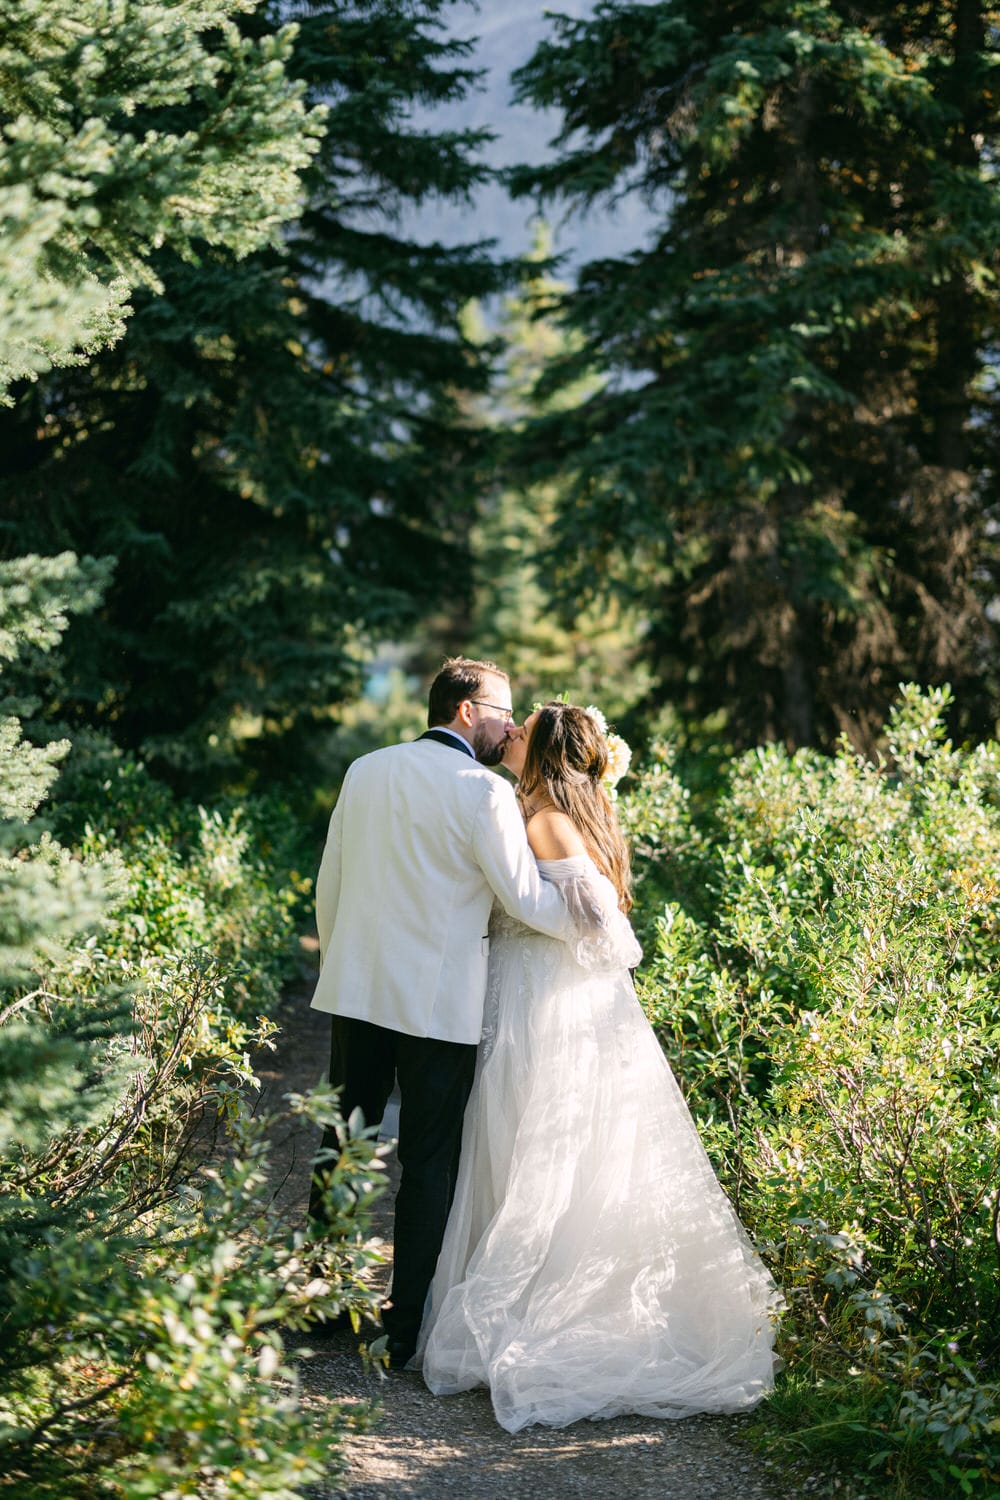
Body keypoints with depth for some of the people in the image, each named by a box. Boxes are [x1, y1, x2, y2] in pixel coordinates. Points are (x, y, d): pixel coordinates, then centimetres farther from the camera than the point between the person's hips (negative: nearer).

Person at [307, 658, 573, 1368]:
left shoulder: (365, 771, 7)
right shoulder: (483, 791, -11)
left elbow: (329, 885, 12)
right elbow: (527, 898, -11)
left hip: (355, 990, 6)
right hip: (440, 1002, -5)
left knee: (341, 1146, 15)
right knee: (429, 1163, 4)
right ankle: (408, 1329, 10)